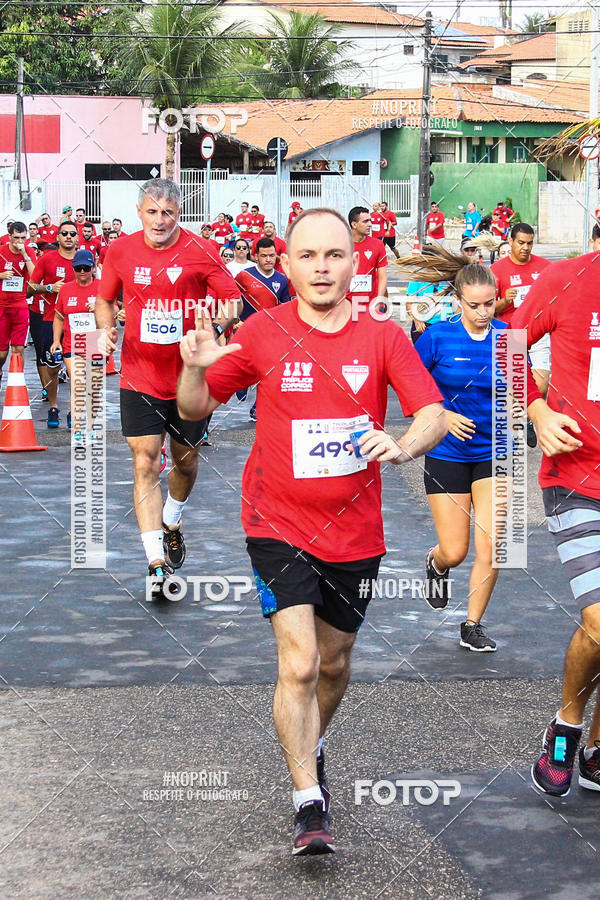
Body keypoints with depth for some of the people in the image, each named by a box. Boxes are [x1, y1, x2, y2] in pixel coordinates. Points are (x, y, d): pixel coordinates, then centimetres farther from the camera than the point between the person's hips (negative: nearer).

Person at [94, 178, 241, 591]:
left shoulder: (202, 252, -8)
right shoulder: (120, 251, -1)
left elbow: (232, 301, -5)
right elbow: (105, 300, 13)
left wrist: (216, 323, -26)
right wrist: (107, 327, -7)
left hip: (189, 377, 0)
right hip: (140, 378, 0)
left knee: (185, 460, 15)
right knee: (145, 463, -10)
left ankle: (172, 524, 46)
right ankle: (157, 563, -12)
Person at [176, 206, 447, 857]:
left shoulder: (383, 338, -4)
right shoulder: (263, 333, -6)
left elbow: (434, 416, -11)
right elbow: (196, 410, 2)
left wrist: (403, 446, -33)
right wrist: (194, 368, -21)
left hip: (354, 534, 2)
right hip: (280, 528, -2)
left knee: (334, 664, 17)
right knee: (298, 664, -14)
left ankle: (310, 748, 47)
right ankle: (309, 805, -4)